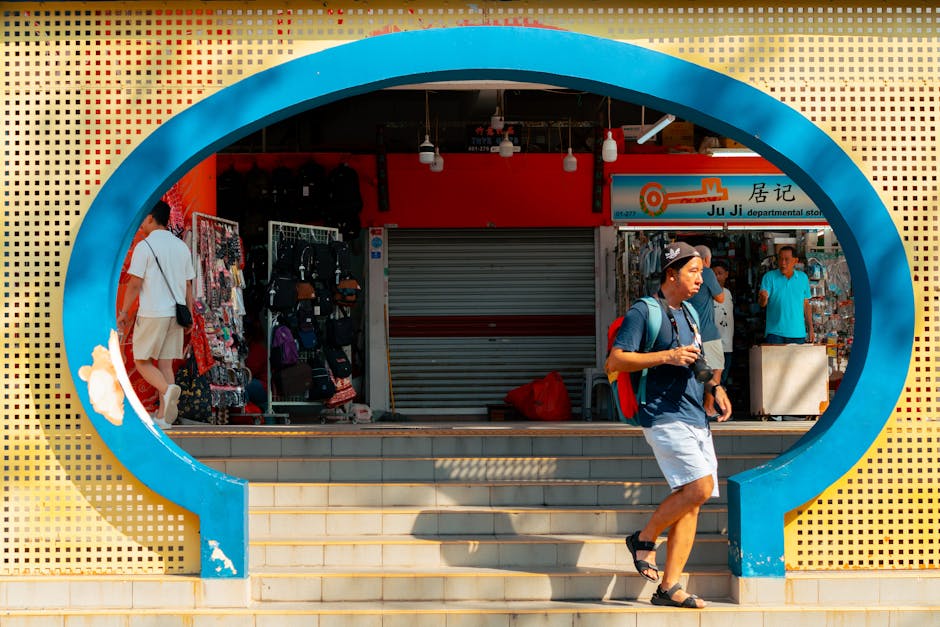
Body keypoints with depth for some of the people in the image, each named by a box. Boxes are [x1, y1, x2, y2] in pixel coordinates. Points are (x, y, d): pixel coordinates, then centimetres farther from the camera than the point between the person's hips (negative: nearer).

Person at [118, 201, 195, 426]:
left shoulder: (144, 246, -8)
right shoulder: (181, 247, 11)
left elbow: (135, 283, -10)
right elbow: (188, 285, 13)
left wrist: (124, 312, -2)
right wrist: (189, 314, 18)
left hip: (152, 313, -6)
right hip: (175, 313, 6)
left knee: (142, 361, 4)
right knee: (165, 364, 8)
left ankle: (168, 390, -22)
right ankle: (164, 416, 4)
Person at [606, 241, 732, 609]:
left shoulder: (688, 312, 20)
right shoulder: (643, 311, -6)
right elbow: (615, 361, -13)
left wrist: (715, 388, 12)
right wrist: (666, 356, -20)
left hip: (696, 419, 8)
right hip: (664, 416, -8)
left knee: (690, 503, 3)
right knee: (700, 486, -20)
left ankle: (668, 588, 6)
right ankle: (644, 538, 2)